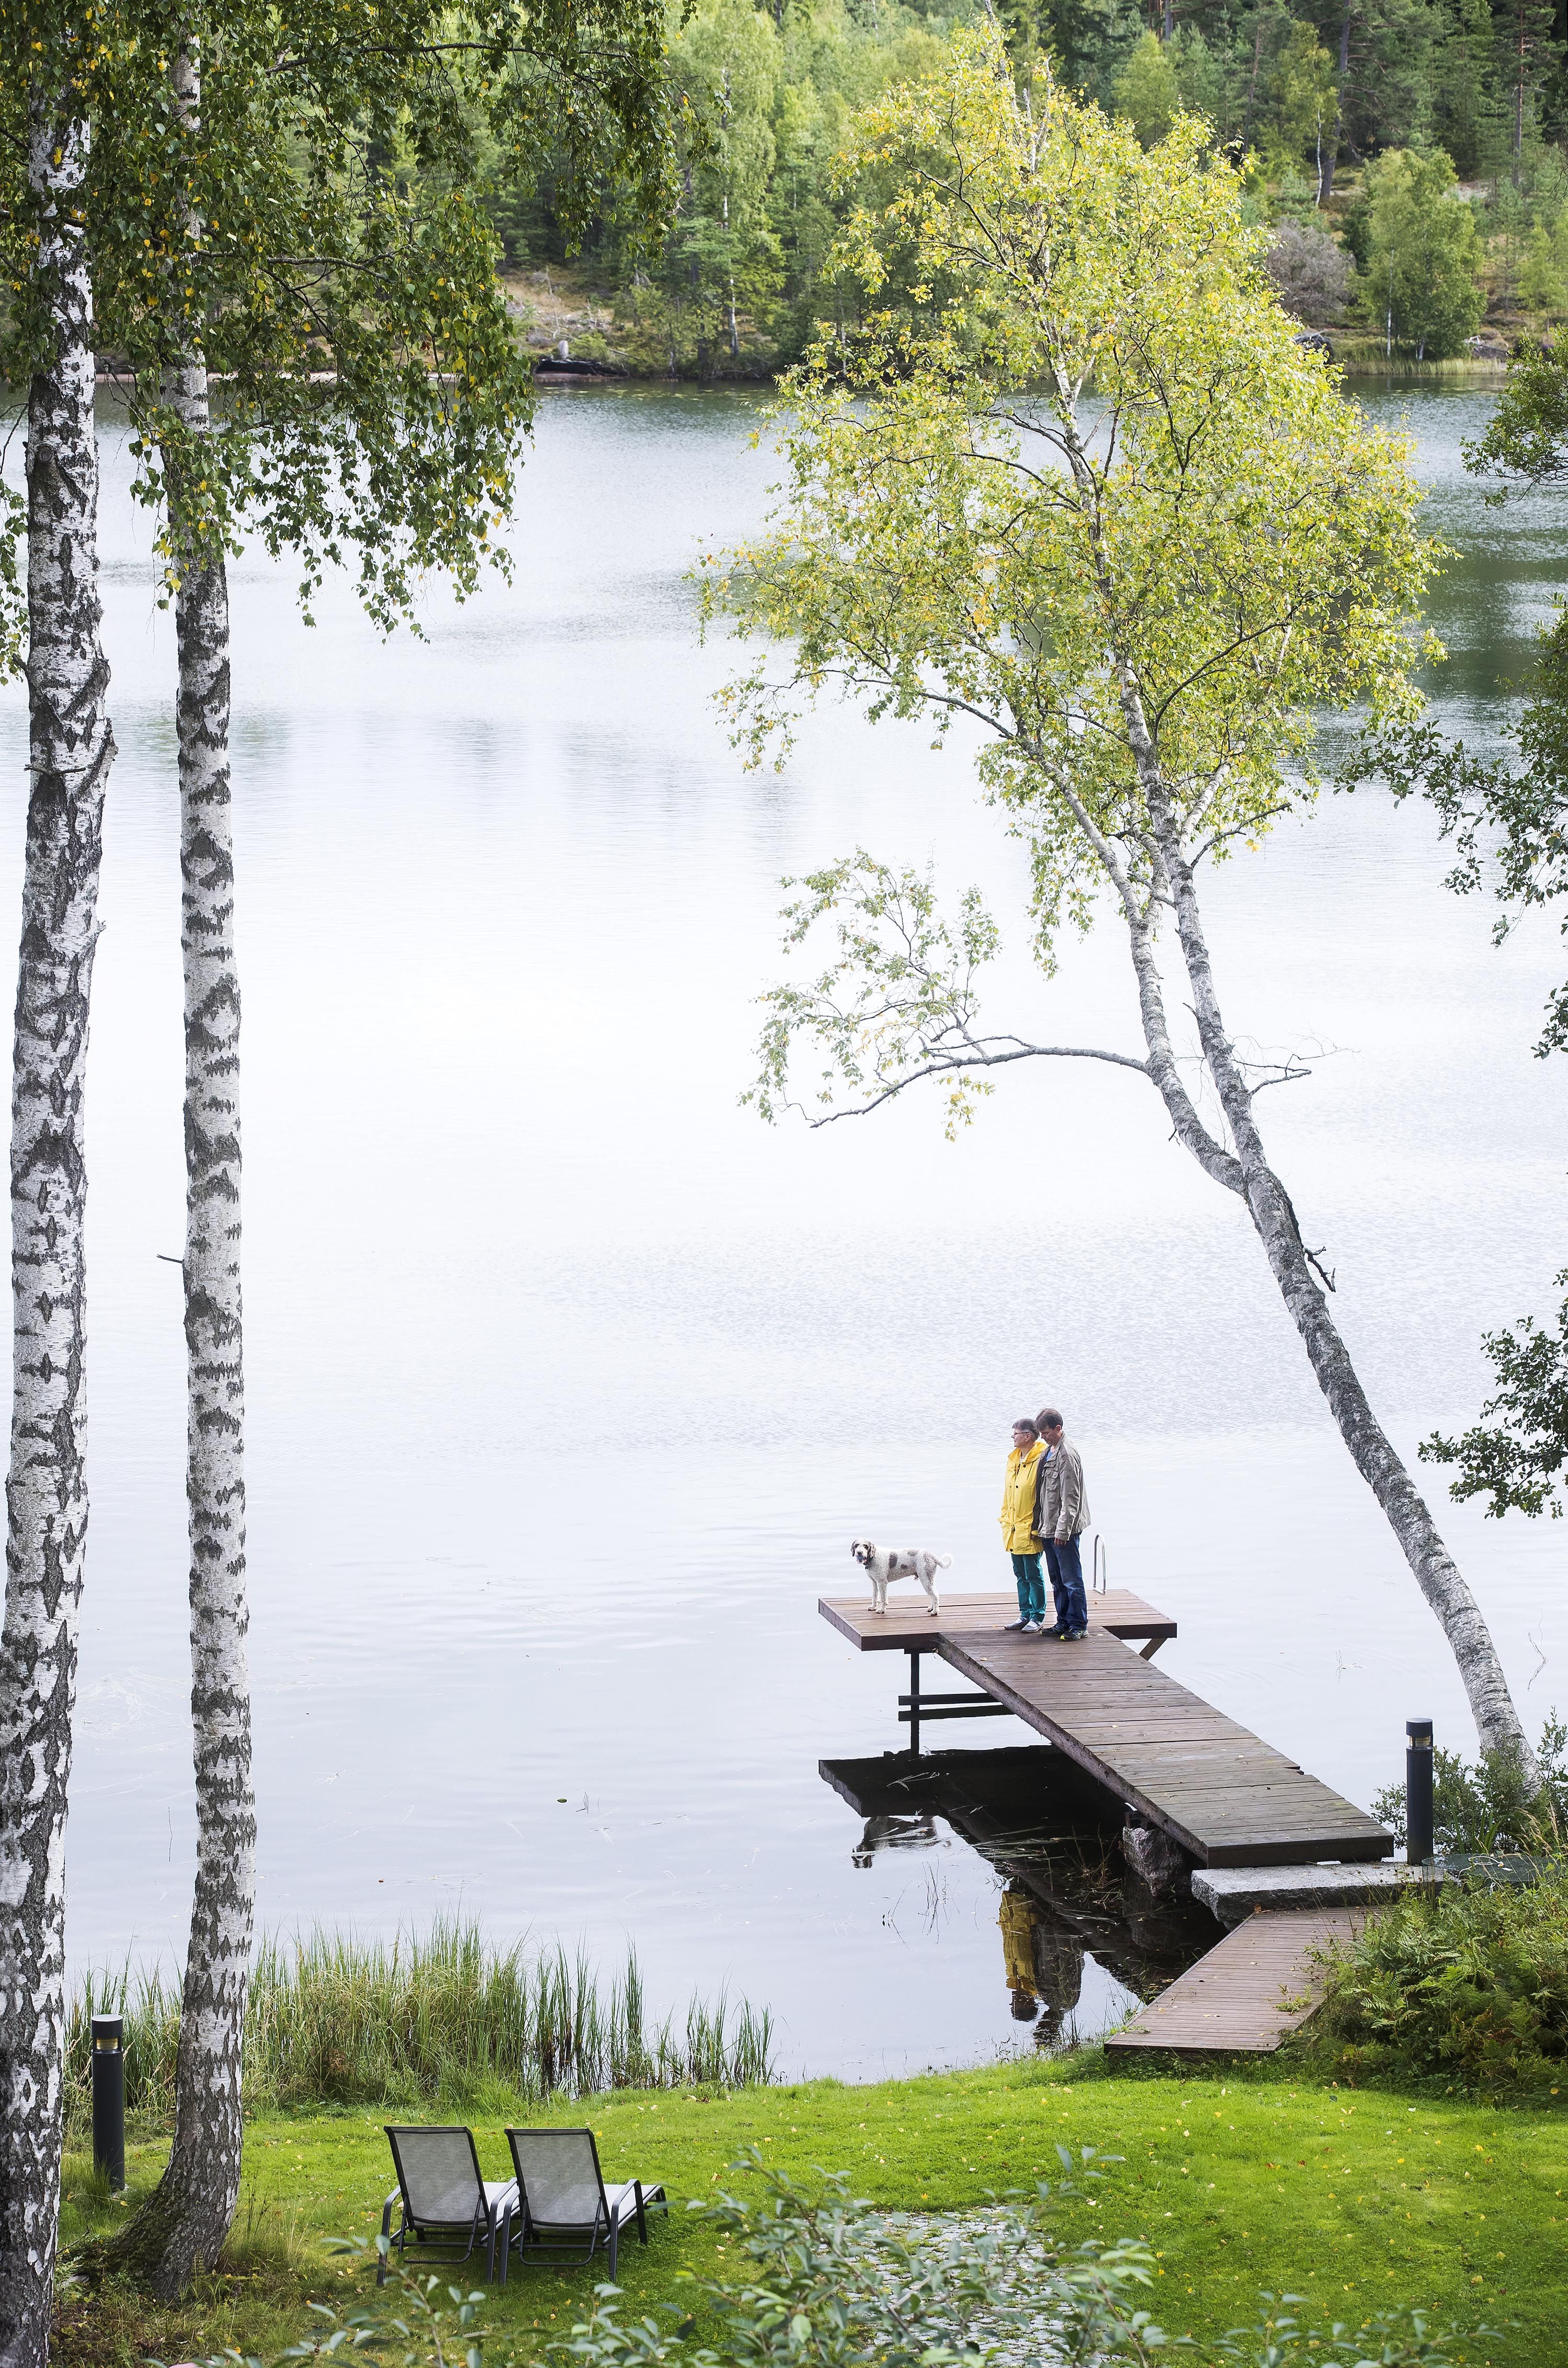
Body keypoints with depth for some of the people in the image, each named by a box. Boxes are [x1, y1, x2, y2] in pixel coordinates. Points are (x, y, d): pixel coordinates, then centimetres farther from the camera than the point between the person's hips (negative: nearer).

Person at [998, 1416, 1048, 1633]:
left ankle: (1038, 1619, 6)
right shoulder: (1013, 1460, 11)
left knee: (1033, 1575, -2)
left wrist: (1037, 1528, -17)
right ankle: (1026, 1615, 23)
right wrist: (1005, 1521, 14)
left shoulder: (1040, 1461, -15)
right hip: (1014, 1530, 8)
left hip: (1030, 1532, -8)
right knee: (1021, 1575, 15)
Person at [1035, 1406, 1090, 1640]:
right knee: (1057, 1580, 15)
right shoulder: (1048, 1452, 13)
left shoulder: (1067, 1455, -16)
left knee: (1071, 1579, -3)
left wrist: (1063, 1530, -20)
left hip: (1065, 1529, -10)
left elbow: (1071, 1498, -19)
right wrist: (1040, 1525, 17)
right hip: (1049, 1528, 10)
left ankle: (1079, 1626, 2)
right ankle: (1063, 1624, 22)